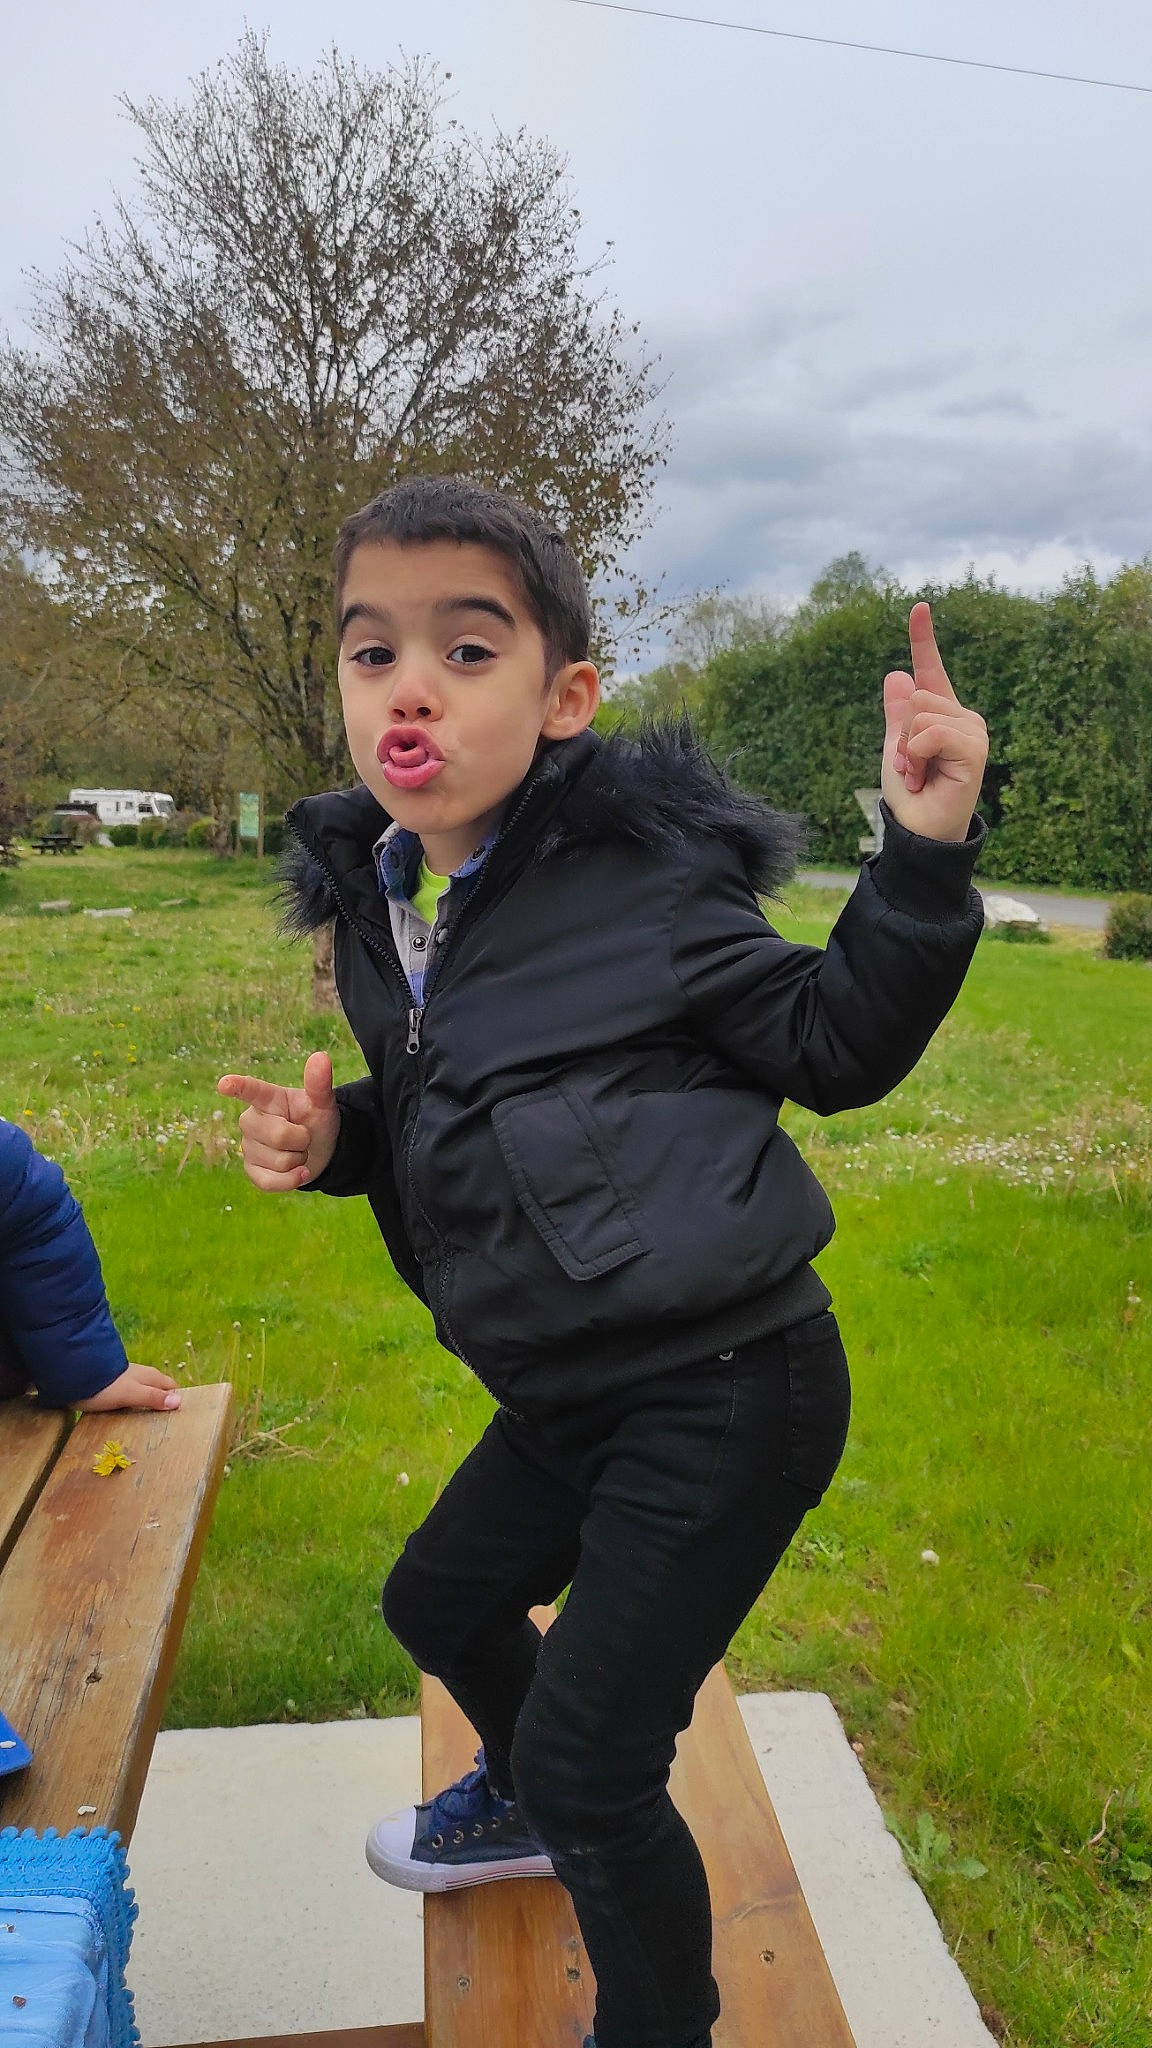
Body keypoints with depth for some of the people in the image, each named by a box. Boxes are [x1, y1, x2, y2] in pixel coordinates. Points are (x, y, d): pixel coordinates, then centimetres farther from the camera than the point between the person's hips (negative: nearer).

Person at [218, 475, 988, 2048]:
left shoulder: (639, 879, -18)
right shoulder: (378, 911, 3)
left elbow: (833, 1048, -10)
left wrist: (924, 855, -23)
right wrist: (335, 1140, -3)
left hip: (729, 1391, -8)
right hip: (576, 1393, 8)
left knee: (591, 1760, -1)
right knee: (441, 1599, 28)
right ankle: (526, 1803, 61)